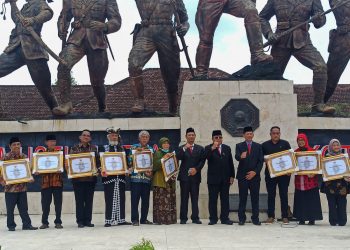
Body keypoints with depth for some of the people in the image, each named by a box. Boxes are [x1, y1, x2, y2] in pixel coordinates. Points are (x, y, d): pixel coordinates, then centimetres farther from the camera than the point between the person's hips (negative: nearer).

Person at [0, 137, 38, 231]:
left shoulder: (24, 156, 7)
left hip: (22, 187, 4)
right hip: (10, 187, -4)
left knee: (24, 207, 9)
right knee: (10, 208, 6)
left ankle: (27, 224, 15)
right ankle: (11, 226, 15)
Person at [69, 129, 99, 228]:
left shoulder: (94, 148, 9)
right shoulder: (74, 148, 4)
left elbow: (98, 161, 7)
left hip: (91, 178, 2)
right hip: (78, 178, -2)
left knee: (89, 200, 5)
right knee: (79, 200, 2)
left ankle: (88, 220, 12)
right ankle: (80, 221, 8)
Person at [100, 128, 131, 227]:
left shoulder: (122, 148, 16)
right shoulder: (104, 148, 6)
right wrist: (102, 171, -18)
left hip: (121, 177, 3)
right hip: (109, 177, -3)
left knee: (120, 198, 5)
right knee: (109, 199, -4)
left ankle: (121, 219, 11)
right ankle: (109, 220, -1)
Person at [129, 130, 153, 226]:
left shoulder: (151, 149, 14)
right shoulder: (134, 147, 5)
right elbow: (131, 160, -2)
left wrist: (151, 171, -7)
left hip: (147, 177, 3)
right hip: (136, 176, -3)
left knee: (146, 199, 6)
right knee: (135, 198, -4)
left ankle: (144, 219, 15)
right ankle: (135, 219, 1)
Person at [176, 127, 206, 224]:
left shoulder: (200, 148, 13)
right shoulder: (181, 148, 9)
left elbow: (202, 161, 4)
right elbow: (177, 158, -8)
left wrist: (196, 169, -9)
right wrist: (184, 148, -17)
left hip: (195, 175, 1)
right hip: (184, 176, -1)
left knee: (195, 198, 1)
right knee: (184, 198, 0)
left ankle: (195, 218, 6)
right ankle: (183, 218, 3)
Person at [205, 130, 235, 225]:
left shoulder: (227, 148, 12)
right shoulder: (208, 148, 2)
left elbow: (231, 163, 11)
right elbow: (207, 157, -18)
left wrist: (232, 176, 6)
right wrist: (212, 148, -29)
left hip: (225, 178, 3)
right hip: (213, 178, -2)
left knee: (225, 199, 4)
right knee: (213, 199, 1)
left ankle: (225, 218, 10)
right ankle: (213, 219, 7)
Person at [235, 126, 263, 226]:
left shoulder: (258, 146, 10)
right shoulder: (239, 146, 5)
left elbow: (261, 161, 4)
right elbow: (236, 157, -13)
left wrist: (255, 172, -8)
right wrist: (241, 156, -37)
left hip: (255, 175, 1)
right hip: (242, 176, -1)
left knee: (255, 198, 2)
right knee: (242, 198, 0)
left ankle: (255, 218, 8)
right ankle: (241, 218, 5)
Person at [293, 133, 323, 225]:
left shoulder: (312, 151, -2)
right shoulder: (295, 152, 8)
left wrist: (313, 173, -15)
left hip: (311, 179, -3)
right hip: (299, 179, 3)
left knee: (311, 199, 0)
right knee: (300, 199, 4)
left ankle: (312, 219, 7)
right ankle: (301, 219, 11)